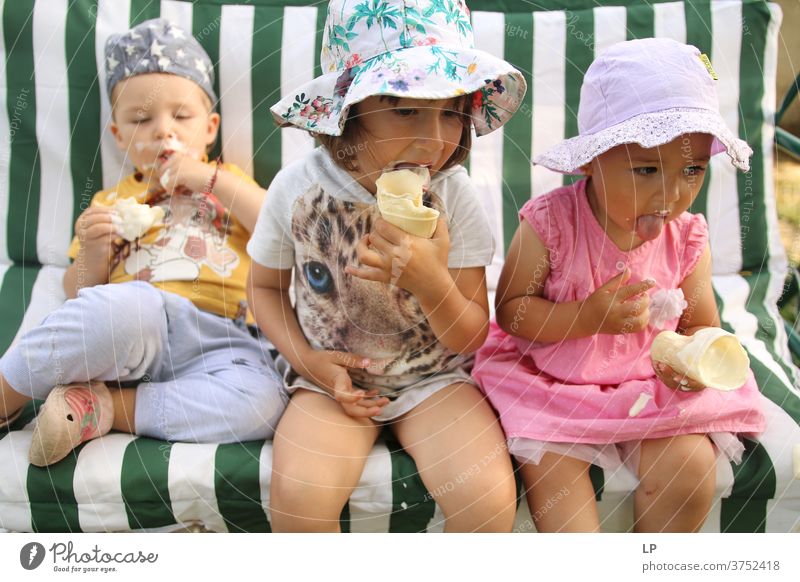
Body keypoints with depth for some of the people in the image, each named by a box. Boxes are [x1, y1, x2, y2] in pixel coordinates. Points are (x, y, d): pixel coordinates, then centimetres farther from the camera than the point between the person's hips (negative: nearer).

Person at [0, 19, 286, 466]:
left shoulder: (227, 184, 24)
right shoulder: (112, 203, 27)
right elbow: (78, 295, 22)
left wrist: (212, 179, 1)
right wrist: (92, 252, 0)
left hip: (216, 343, 1)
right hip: (127, 335, 0)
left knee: (261, 403, -33)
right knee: (127, 307, -38)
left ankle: (104, 407, -21)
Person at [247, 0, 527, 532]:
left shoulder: (453, 194, -13)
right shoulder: (299, 188, -12)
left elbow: (471, 338, -9)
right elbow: (266, 287, 6)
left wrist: (431, 280, -30)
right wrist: (308, 359, -10)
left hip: (432, 378, 0)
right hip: (332, 380, 0)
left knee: (489, 496, -21)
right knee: (299, 494, -25)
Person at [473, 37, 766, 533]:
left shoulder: (688, 237, -6)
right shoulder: (550, 223, -17)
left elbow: (702, 325, 4)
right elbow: (510, 308, -14)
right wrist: (589, 317, -28)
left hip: (653, 388, 3)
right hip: (552, 382, -2)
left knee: (691, 467, -15)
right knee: (551, 471, -21)